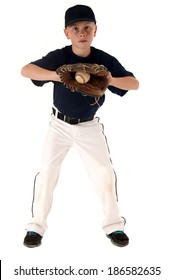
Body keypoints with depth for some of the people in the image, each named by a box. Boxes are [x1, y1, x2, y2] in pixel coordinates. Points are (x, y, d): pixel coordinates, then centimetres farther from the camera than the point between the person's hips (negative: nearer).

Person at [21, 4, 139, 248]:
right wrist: (57, 75, -49)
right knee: (47, 172, -1)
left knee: (105, 173, 2)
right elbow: (25, 70, -30)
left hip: (89, 127, 1)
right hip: (60, 125, -1)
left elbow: (134, 84, -15)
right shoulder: (59, 57, -18)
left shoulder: (104, 60, -14)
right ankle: (36, 226, 13)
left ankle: (114, 225, 18)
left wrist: (112, 80, -37)